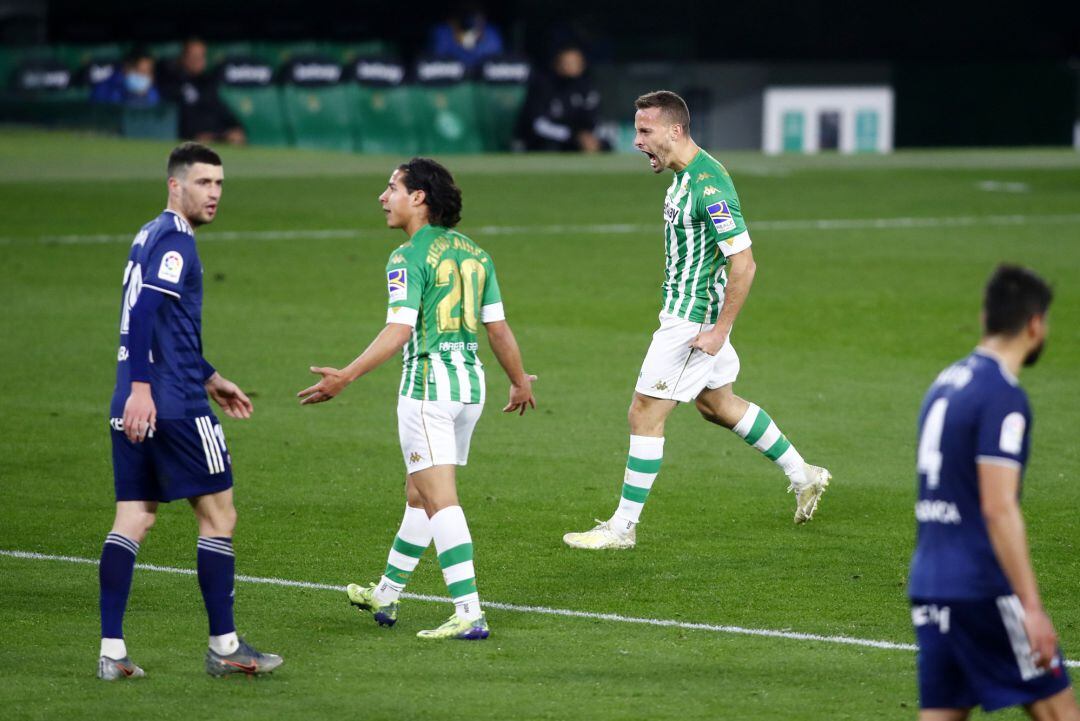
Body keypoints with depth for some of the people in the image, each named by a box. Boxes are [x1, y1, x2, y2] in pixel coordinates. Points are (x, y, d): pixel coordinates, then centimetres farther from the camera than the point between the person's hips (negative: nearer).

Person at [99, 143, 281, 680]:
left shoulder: (152, 237, 20)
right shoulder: (174, 241, -10)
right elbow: (143, 314, -22)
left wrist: (209, 379, 35)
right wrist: (140, 388, -28)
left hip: (134, 407, 9)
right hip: (174, 407, -9)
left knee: (132, 520, 5)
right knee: (218, 515, 1)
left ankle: (111, 652, 0)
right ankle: (223, 647, 5)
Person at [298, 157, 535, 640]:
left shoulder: (408, 258, -11)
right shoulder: (474, 254, 10)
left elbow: (400, 329, -21)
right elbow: (497, 327, 11)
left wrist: (346, 377, -24)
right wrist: (520, 382, 24)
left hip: (428, 386, -8)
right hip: (470, 383, 8)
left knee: (439, 502, -8)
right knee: (419, 494, 19)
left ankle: (469, 614, -16)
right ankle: (385, 596, 32)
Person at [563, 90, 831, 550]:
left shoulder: (708, 185, -25)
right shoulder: (686, 175, 6)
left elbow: (743, 263, -27)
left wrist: (719, 330, -24)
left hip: (693, 319, -10)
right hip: (688, 314, 10)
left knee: (645, 413, -6)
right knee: (717, 404, 24)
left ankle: (623, 526, 1)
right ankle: (802, 475, 36)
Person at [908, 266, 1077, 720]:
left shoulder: (945, 383, 15)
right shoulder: (1003, 397, -13)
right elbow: (998, 509, -19)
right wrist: (1032, 609, -19)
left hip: (929, 585, 8)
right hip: (983, 592, -8)